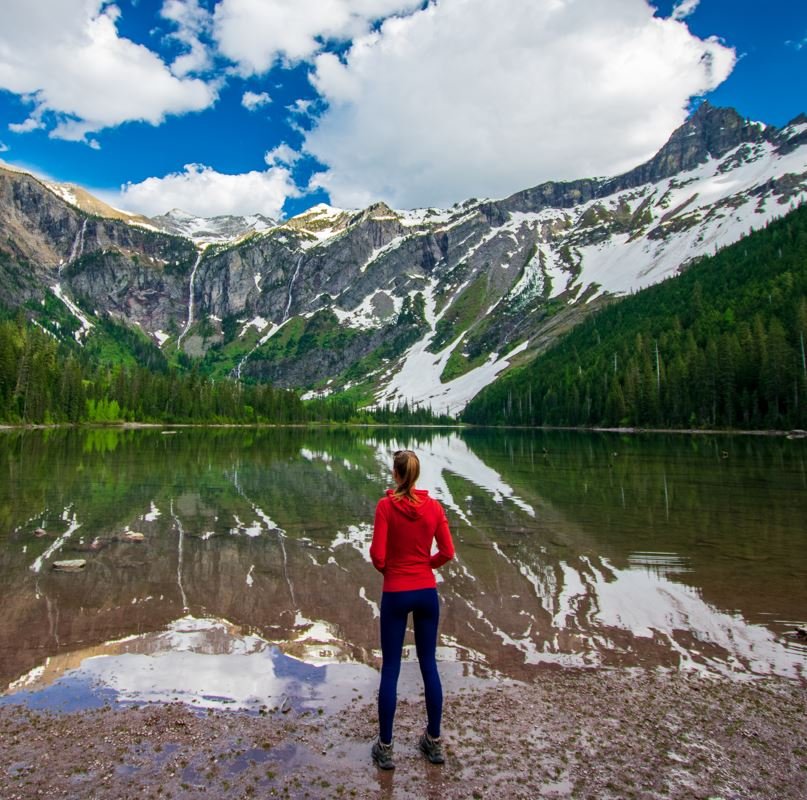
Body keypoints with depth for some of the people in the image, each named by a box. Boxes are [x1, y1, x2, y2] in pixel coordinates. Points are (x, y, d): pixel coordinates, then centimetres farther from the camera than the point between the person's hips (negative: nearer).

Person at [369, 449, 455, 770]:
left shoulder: (386, 505, -13)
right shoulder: (434, 506, -4)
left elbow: (378, 554, -14)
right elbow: (447, 553, -2)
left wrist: (384, 568, 6)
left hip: (395, 593, -3)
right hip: (427, 592, 3)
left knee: (390, 668, 9)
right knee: (429, 664, 15)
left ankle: (385, 747, 19)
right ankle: (434, 741, 28)